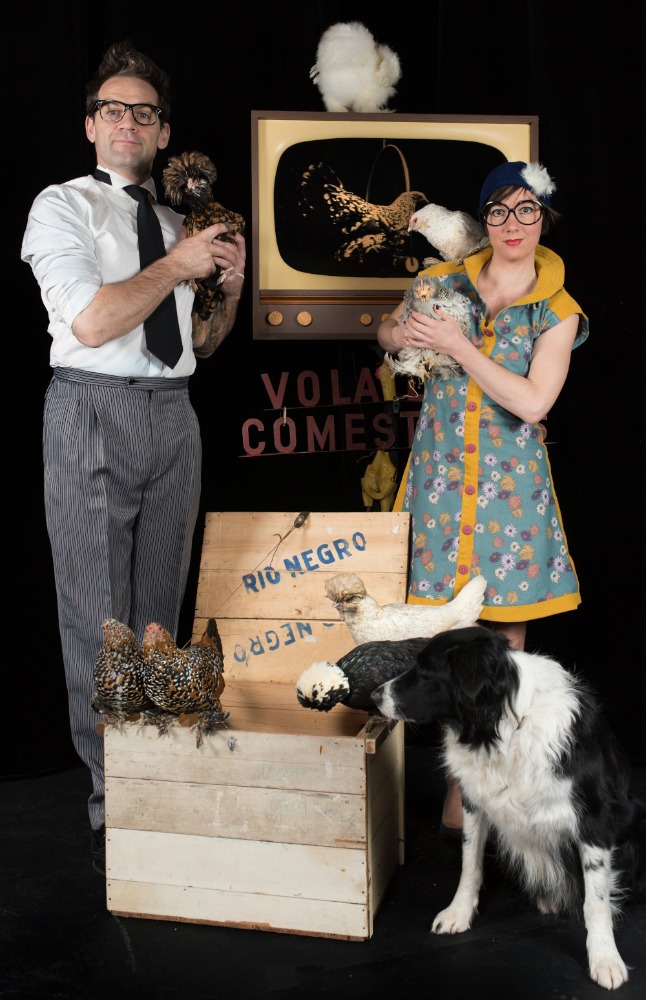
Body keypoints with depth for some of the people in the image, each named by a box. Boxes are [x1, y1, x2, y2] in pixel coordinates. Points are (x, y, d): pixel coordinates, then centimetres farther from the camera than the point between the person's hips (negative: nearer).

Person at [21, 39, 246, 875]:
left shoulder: (177, 219, 18)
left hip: (172, 416, 5)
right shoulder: (63, 206, 2)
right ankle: (110, 803, 7)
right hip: (94, 412, -5)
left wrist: (230, 286, 6)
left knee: (160, 612, 9)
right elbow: (90, 320, -14)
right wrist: (176, 266, -7)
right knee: (97, 618, -3)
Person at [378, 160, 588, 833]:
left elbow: (532, 401, -13)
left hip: (510, 480, -1)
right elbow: (386, 333, 20)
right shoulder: (444, 281, 5)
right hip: (440, 470, 1)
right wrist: (403, 334, -4)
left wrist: (457, 346, -16)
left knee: (507, 625, 3)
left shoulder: (557, 312, -1)